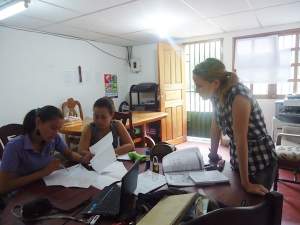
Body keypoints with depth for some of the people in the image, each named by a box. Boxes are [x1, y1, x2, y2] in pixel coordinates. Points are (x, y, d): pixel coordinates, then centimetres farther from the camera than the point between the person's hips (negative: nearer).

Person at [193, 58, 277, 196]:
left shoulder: (238, 96, -30)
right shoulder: (216, 94, -7)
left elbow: (241, 139, -30)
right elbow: (216, 126, 4)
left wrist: (246, 183, -23)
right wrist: (213, 154, 15)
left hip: (260, 161, -7)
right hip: (238, 159, 7)